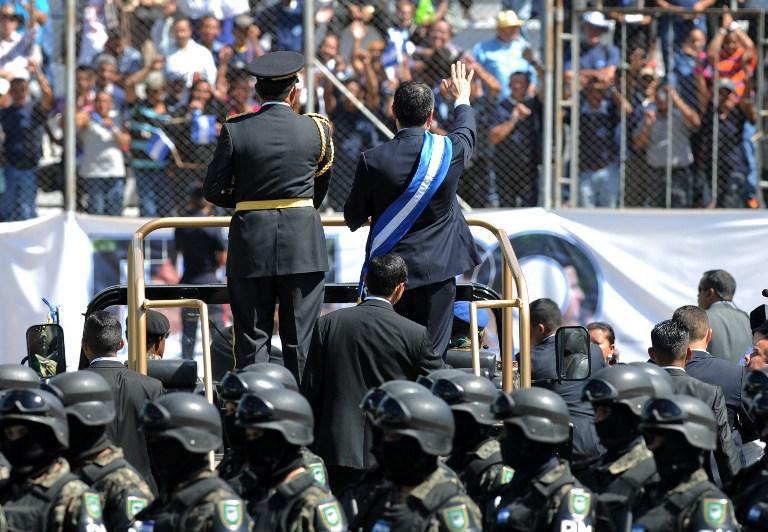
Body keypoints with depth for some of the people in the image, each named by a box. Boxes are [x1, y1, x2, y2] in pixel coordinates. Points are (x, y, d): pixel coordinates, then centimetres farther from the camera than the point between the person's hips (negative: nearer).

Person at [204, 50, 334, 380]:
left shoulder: (234, 131, -5)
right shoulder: (317, 130, -2)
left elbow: (214, 190, -1)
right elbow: (321, 186, 10)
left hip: (251, 242, 0)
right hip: (303, 243, 0)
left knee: (252, 338, 6)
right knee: (300, 339, 5)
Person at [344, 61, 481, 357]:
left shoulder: (373, 160, -10)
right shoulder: (449, 151, -7)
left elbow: (353, 218, 2)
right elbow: (466, 132, 20)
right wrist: (462, 99, 41)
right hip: (437, 271, 0)